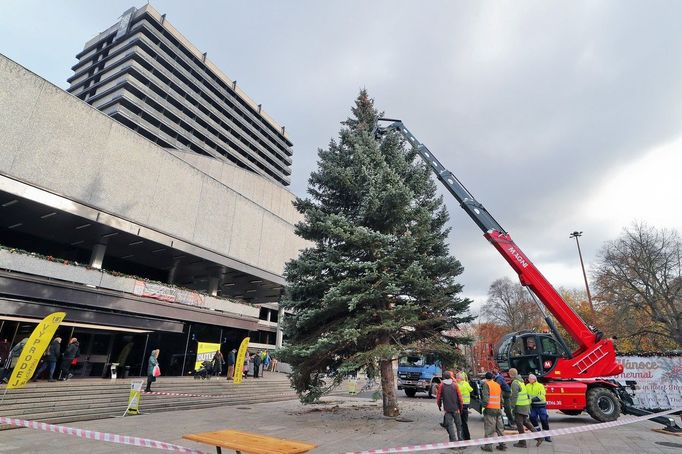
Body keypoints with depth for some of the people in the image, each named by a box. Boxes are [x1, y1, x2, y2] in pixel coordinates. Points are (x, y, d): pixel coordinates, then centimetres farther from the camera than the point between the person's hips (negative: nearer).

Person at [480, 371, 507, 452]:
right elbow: (501, 397, 17)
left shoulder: (486, 384, -7)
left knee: (489, 429, -2)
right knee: (500, 428, 15)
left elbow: (485, 396, -16)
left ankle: (488, 446, 0)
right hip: (498, 409, 7)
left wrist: (483, 405, -8)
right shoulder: (498, 385, 14)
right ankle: (502, 445, 20)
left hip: (490, 409, -7)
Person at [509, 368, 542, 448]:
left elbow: (514, 396, -21)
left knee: (519, 423, 1)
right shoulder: (521, 381, 13)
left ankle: (522, 442, 7)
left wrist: (512, 407, -16)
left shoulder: (515, 383, -16)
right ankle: (539, 436, 17)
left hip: (519, 406, -9)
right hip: (525, 405, 9)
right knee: (525, 422, 20)